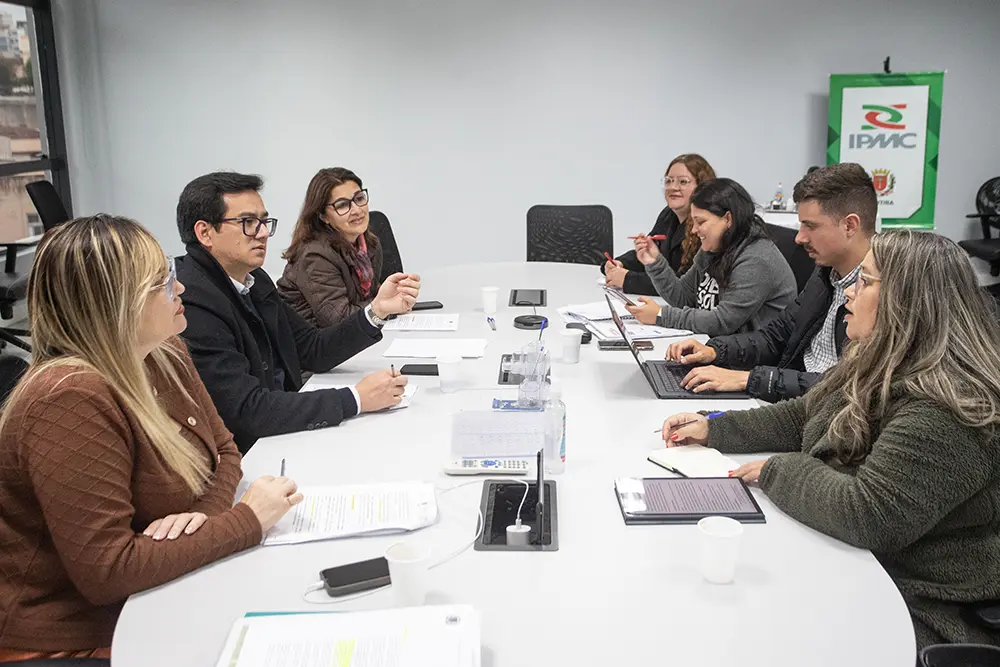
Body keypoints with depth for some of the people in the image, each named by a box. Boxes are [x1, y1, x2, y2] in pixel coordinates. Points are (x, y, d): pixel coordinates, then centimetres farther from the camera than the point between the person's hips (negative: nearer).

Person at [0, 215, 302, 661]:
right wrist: (246, 520, -22)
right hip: (74, 640, -7)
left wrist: (207, 510, -13)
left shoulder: (165, 355, -1)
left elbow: (223, 449, 10)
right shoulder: (72, 399, -27)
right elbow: (106, 572, -29)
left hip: (151, 603, 7)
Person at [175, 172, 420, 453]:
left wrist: (377, 310, -4)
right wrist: (355, 399, -22)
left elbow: (313, 351, 10)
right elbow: (248, 410, -26)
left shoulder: (255, 281, 6)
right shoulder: (192, 303, -21)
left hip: (281, 433, 8)